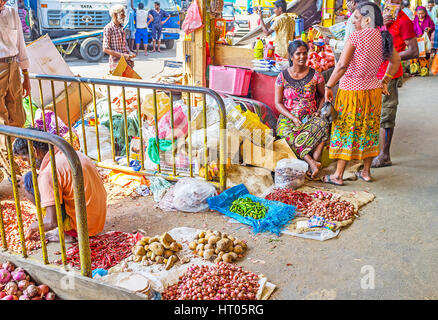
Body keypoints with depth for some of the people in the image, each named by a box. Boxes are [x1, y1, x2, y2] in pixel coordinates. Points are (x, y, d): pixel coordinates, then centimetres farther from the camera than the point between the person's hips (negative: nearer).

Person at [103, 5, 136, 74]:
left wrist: (130, 53, 2)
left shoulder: (121, 27, 13)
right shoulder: (108, 28, -9)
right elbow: (106, 49, -14)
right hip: (116, 63, -7)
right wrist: (122, 55, -19)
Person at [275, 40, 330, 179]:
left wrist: (319, 111, -3)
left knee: (322, 125, -34)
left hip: (311, 117, 1)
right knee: (288, 133, -37)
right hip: (288, 117, -1)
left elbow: (323, 95, 17)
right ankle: (311, 162, -43)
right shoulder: (283, 76, 1)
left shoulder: (315, 75, 4)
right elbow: (278, 103, 0)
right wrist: (293, 118, -14)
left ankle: (315, 160, -40)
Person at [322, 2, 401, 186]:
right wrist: (384, 82, 22)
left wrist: (328, 86, -14)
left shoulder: (356, 36, -16)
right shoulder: (383, 37, 4)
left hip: (352, 91, -6)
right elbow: (395, 62, 15)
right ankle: (366, 172, 26)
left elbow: (342, 66, -22)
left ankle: (338, 176, 8)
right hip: (373, 90, 6)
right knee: (369, 129, 16)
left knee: (345, 131, 2)